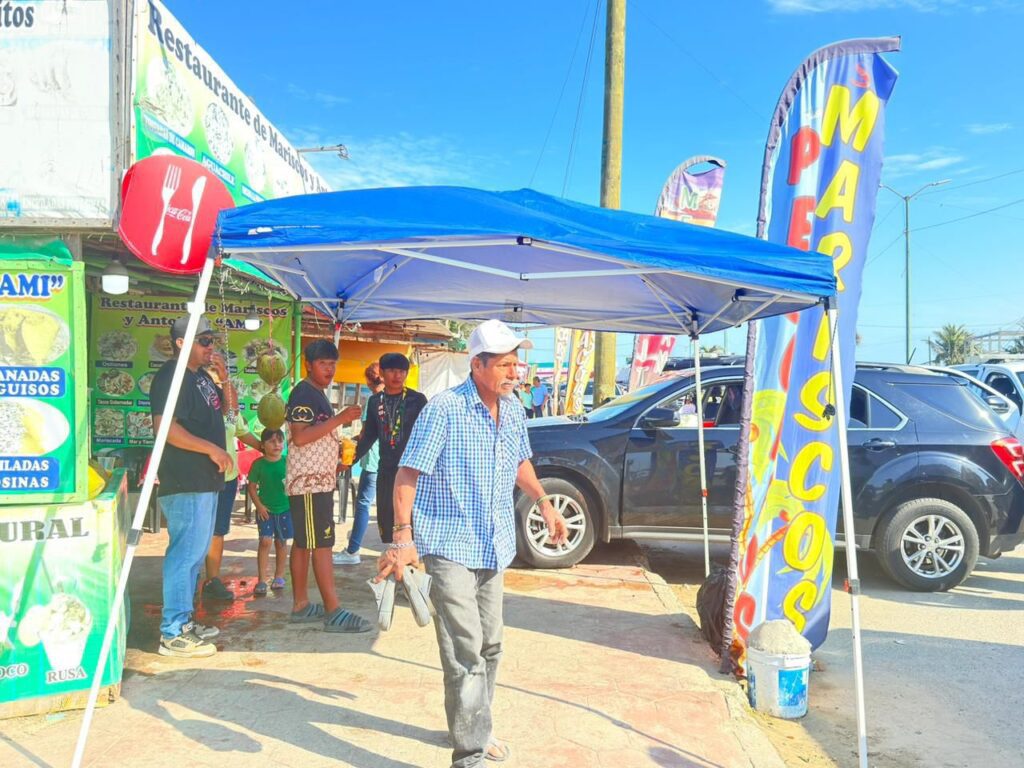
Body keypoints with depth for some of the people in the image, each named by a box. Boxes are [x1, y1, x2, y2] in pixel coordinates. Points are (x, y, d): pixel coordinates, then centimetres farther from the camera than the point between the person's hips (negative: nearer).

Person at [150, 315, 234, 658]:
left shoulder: (201, 375, 16)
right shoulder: (171, 376, -13)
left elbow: (226, 407, 27)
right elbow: (166, 427, -23)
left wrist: (224, 378, 8)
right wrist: (212, 449, -20)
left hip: (205, 481, 10)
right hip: (185, 483, -10)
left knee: (196, 552, 16)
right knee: (186, 552, -8)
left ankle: (184, 621, 26)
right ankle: (173, 635, -1)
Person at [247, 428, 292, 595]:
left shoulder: (287, 462, -4)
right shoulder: (258, 464, -6)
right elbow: (252, 487, -1)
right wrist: (259, 505, -9)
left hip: (285, 509, 1)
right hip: (265, 509, -1)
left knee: (281, 542, 10)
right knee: (265, 541, -8)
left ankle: (279, 577, 23)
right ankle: (261, 580, -4)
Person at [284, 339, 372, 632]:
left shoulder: (317, 394, 18)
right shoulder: (303, 393, -13)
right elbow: (300, 437, -23)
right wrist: (339, 419, -24)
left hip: (318, 480, 10)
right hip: (309, 481, -10)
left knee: (304, 542, 12)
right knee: (321, 544, -10)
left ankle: (301, 605, 17)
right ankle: (333, 612, -9)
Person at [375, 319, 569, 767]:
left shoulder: (513, 410, 6)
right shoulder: (445, 410, -16)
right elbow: (408, 474, -17)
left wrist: (543, 503, 12)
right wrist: (403, 536, -26)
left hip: (494, 548, 7)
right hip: (451, 548, -7)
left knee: (489, 646, 17)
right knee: (466, 651, -11)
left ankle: (475, 730, 35)